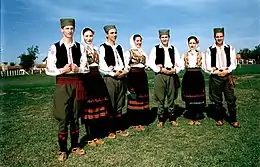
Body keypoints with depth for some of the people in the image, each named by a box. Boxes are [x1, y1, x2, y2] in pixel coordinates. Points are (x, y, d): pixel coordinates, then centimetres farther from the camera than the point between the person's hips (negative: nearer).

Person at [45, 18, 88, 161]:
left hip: (77, 84, 3)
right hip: (62, 84, -2)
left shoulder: (80, 47, 6)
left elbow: (86, 68, 5)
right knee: (63, 118, 1)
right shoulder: (55, 47, -1)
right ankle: (62, 149, 17)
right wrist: (62, 70, -19)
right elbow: (49, 70, -3)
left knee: (75, 117, 11)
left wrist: (77, 69, -15)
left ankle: (75, 146, 25)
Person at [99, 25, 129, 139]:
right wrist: (114, 74, -15)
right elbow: (102, 66, -11)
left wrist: (125, 71, -5)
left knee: (119, 105, 11)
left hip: (121, 78, 6)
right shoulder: (103, 47, -3)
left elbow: (123, 62, 14)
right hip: (110, 78, -6)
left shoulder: (119, 47, 16)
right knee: (110, 106, -1)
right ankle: (111, 130, 11)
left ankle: (120, 128, 21)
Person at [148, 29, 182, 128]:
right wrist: (161, 70, -11)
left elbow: (179, 63, 10)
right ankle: (161, 119, 12)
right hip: (160, 75, -2)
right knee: (160, 98, 2)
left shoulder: (173, 49, 12)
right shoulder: (155, 49, 5)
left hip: (171, 75, 2)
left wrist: (175, 70, -8)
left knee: (171, 97, 7)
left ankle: (172, 118, 18)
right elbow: (151, 62, -3)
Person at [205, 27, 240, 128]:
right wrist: (216, 72, -9)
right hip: (215, 77, 0)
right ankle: (219, 119, 20)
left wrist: (227, 71, -10)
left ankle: (233, 120, 13)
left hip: (227, 76, 1)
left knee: (231, 99, 1)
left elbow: (233, 63, 4)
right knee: (217, 100, 7)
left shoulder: (230, 48, 6)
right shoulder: (210, 50, 2)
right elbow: (208, 66, 2)